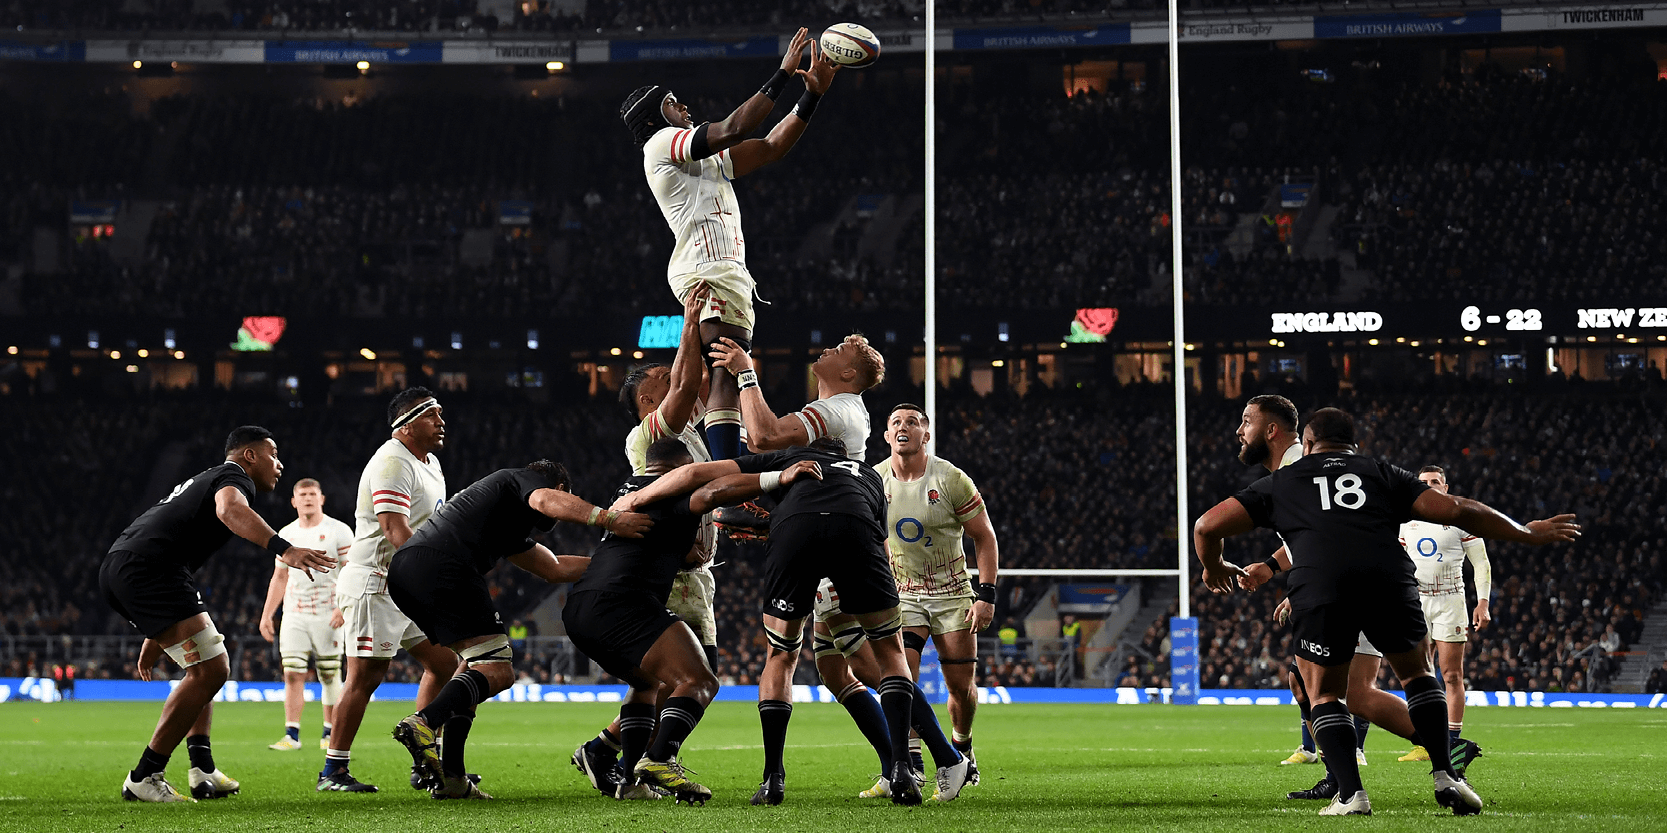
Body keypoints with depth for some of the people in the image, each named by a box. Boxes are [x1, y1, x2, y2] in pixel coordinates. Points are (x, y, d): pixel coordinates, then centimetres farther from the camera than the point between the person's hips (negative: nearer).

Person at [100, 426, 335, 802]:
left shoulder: (202, 481, 35)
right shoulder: (234, 475, 4)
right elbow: (230, 510, -23)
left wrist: (154, 638, 44)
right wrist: (283, 549, -38)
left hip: (115, 569, 11)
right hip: (148, 569, -11)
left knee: (206, 665, 21)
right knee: (210, 669, -11)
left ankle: (203, 769, 11)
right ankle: (143, 779, -8)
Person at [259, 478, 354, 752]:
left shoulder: (339, 531, -3)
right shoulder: (286, 534, 10)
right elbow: (280, 577, 17)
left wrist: (344, 607, -19)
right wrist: (266, 614, 11)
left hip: (327, 616, -3)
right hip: (294, 616, 3)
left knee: (330, 676, 0)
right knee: (292, 674, -7)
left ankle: (331, 734, 10)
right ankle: (292, 735, -7)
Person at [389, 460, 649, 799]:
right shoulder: (523, 478, 15)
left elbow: (554, 568, 45)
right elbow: (546, 501, -11)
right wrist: (607, 518, -22)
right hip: (443, 565, -9)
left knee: (476, 663, 20)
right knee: (497, 671, -8)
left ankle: (450, 776, 9)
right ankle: (422, 723, -31)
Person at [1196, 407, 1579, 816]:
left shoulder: (1279, 482, 28)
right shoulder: (1383, 474, 28)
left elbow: (1207, 526, 25)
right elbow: (1456, 510, 22)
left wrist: (1214, 568, 46)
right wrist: (1528, 533, 31)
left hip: (1318, 587, -1)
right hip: (1389, 579, 1)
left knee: (1324, 696, 19)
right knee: (1417, 672, 26)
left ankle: (1350, 793, 3)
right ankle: (1445, 777, 15)